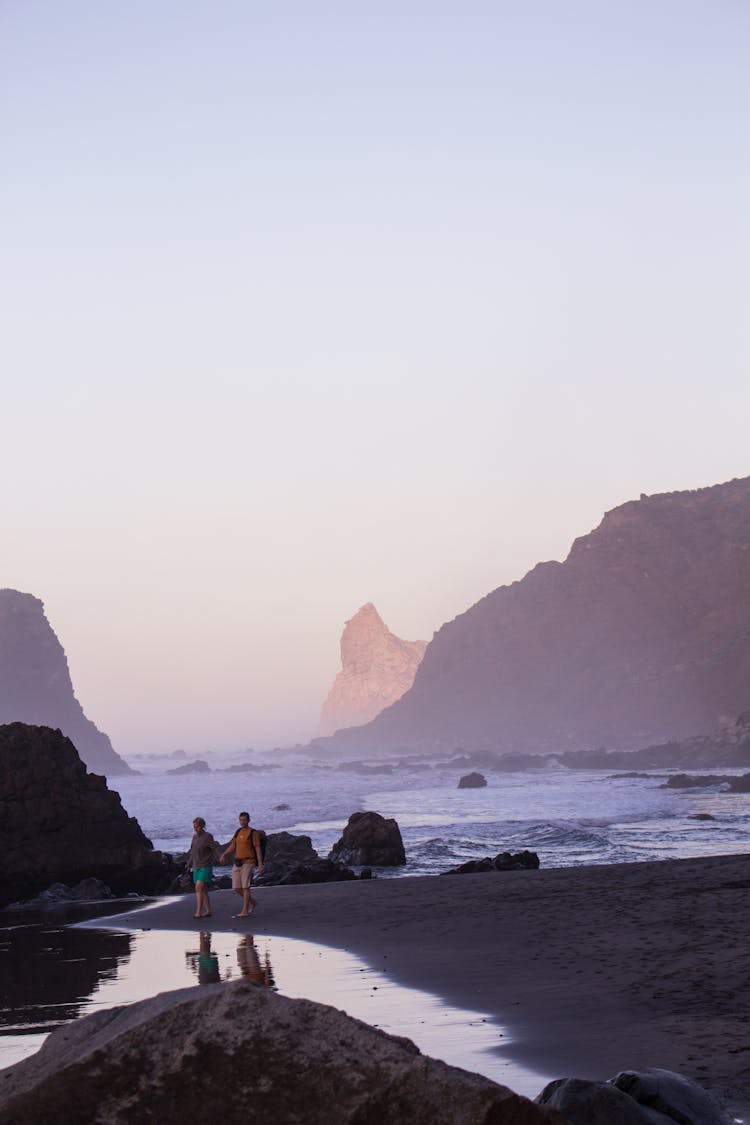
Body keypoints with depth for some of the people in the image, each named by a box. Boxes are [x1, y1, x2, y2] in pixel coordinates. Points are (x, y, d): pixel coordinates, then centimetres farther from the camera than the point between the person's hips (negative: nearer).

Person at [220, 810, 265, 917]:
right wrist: (223, 855, -8)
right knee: (236, 888, 4)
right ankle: (252, 902, 24)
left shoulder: (253, 833, -7)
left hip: (248, 862, -7)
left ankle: (244, 911, -6)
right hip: (238, 863, 7)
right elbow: (232, 846, 10)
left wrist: (260, 865, -15)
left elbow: (258, 849, -9)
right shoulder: (238, 832, 14)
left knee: (245, 886, -10)